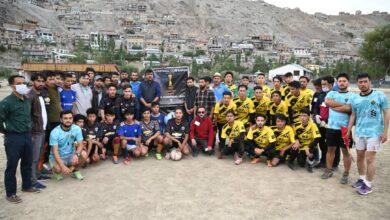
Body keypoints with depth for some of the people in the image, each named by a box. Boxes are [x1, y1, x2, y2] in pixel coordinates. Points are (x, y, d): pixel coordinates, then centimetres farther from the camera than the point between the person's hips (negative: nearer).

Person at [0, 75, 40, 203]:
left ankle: (26, 186, 35)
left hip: (27, 136, 6)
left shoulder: (27, 100, 5)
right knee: (12, 166, 4)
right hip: (13, 138, -6)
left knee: (27, 163, 18)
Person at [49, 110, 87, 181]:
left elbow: (80, 145, -13)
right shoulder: (55, 132, -19)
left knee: (84, 154, -26)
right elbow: (55, 151, -22)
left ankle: (75, 170, 4)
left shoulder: (77, 129, -10)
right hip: (57, 157, -3)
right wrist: (63, 166, -34)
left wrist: (77, 154, -37)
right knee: (58, 169, -34)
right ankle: (56, 171, 7)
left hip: (70, 155, 3)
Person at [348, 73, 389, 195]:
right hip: (359, 133, 5)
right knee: (360, 157, 13)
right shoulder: (355, 99, 7)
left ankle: (368, 184, 8)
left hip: (374, 133, -4)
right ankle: (362, 178, 30)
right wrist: (348, 131, 12)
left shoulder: (380, 96, -5)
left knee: (369, 159, -4)